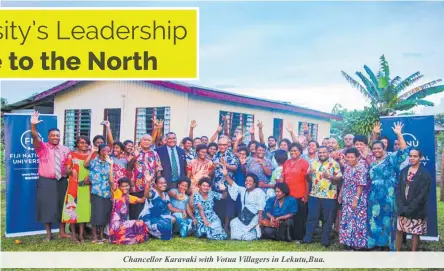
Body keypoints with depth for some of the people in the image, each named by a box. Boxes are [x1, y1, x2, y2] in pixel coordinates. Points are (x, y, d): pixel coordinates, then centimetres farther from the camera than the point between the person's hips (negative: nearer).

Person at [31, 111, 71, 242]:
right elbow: (35, 137, -22)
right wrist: (33, 125, -37)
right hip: (46, 182, -3)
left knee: (61, 206, 9)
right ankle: (48, 234, 13)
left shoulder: (65, 149, 8)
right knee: (46, 206, 1)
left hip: (61, 181, 3)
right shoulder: (42, 147, -3)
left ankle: (62, 232, 22)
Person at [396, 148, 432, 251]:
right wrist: (401, 207, -10)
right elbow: (398, 189, 3)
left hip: (416, 210, -4)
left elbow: (423, 195, -14)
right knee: (399, 230, 8)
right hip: (403, 209, 4)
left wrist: (409, 208, -17)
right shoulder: (404, 171, 7)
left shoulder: (425, 174, -8)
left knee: (415, 233, 5)